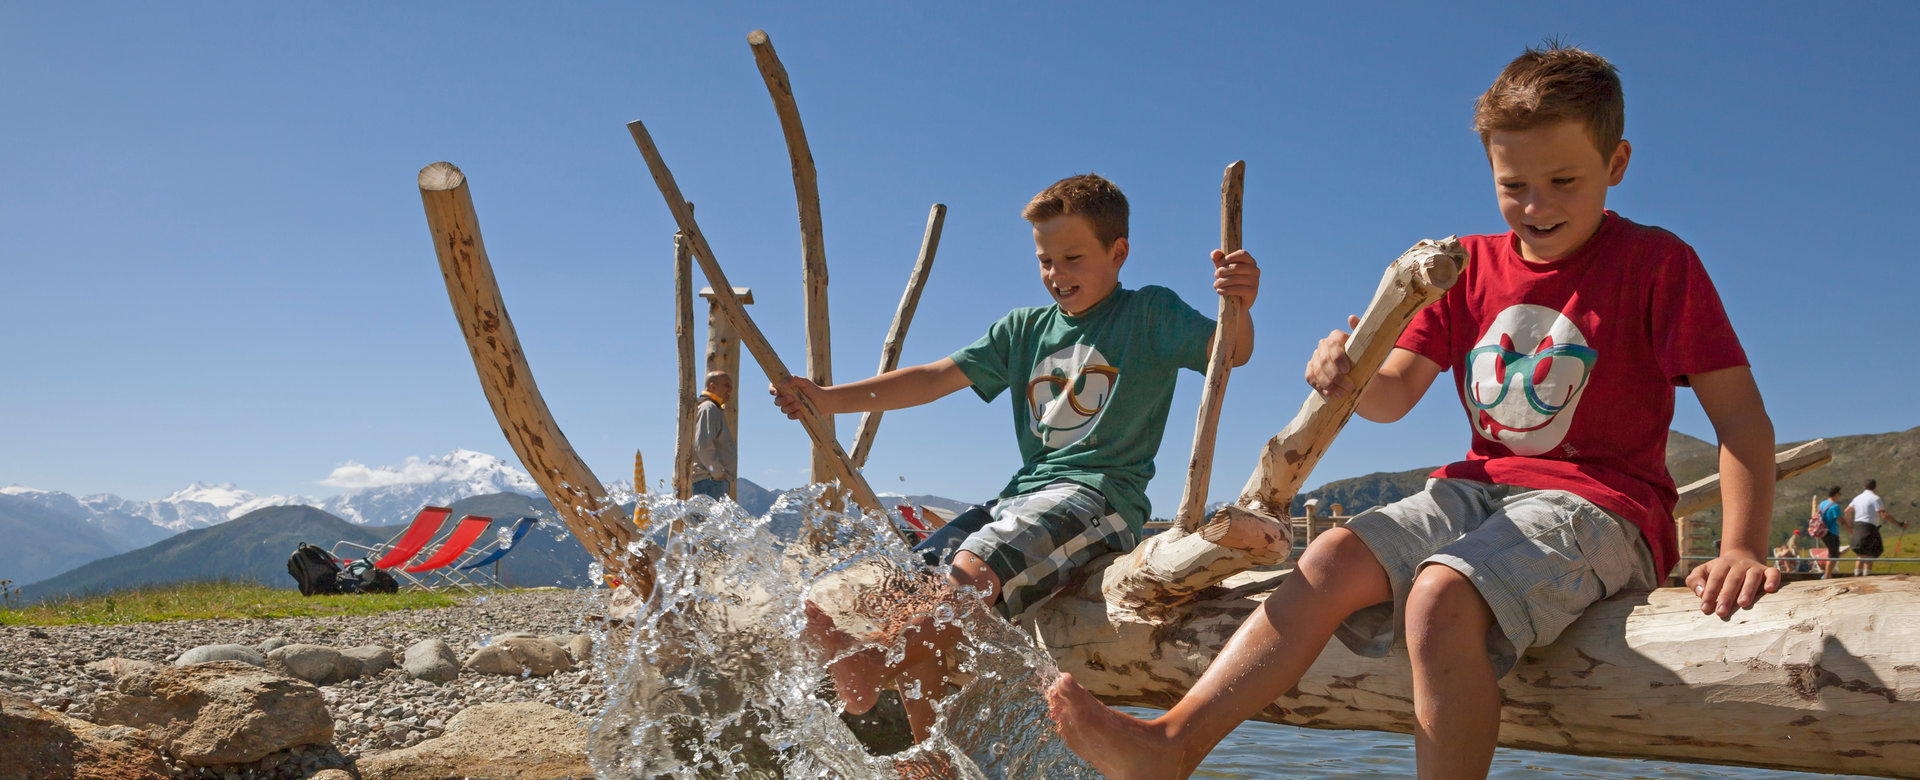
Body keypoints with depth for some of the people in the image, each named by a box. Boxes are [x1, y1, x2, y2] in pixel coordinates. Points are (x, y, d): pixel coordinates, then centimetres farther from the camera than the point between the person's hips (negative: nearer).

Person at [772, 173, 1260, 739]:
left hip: (1099, 493, -7)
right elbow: (937, 378, 14)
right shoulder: (1024, 330, 20)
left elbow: (1227, 352, -10)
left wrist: (1239, 307, -36)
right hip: (1023, 494, 7)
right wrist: (829, 399, 5)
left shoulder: (1149, 315, 6)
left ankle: (872, 672, -39)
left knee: (975, 567, -32)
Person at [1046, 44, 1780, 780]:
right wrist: (1351, 375, -18)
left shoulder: (1656, 262, -2)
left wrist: (1741, 547, -21)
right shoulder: (1469, 267, 12)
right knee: (1334, 558, -18)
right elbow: (1393, 395, 7)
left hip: (1599, 505, -5)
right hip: (1479, 489, 6)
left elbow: (1741, 414, -7)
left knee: (1441, 595, -33)